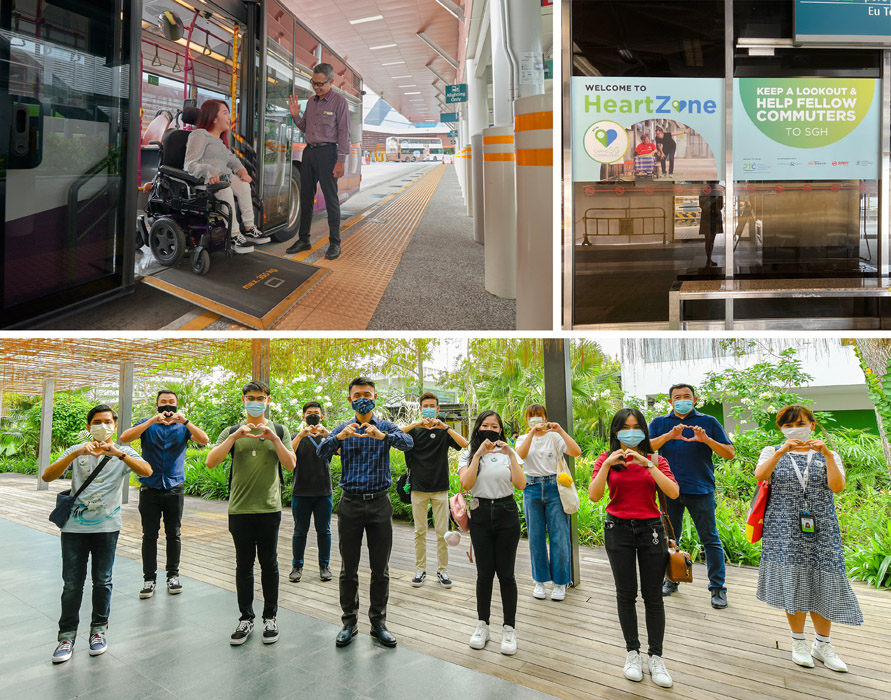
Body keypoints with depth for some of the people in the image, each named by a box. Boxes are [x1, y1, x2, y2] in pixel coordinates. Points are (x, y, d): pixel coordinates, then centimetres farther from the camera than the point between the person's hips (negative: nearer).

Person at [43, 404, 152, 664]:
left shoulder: (123, 453, 4)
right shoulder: (76, 451, 7)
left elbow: (147, 471, -16)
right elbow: (47, 476, -7)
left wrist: (118, 453, -29)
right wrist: (76, 453, -21)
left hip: (106, 527, 0)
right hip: (74, 526, 1)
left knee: (102, 581, 8)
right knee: (72, 584, 3)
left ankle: (99, 629, 24)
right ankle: (67, 634, 17)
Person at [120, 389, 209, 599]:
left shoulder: (183, 426, 6)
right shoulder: (148, 425, 4)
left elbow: (204, 440, -11)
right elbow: (124, 438, -14)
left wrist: (185, 421, -23)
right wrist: (152, 421, -23)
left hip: (174, 489, 1)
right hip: (150, 489, 0)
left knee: (174, 534, 8)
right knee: (149, 535, 3)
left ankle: (173, 576, 20)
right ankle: (149, 578, 12)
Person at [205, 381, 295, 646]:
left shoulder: (278, 430, 7)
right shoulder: (232, 431, 7)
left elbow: (290, 465, -3)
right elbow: (211, 462, -6)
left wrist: (274, 439, -15)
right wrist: (235, 436, -16)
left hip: (269, 508, 0)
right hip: (240, 509, 1)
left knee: (269, 563, 5)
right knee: (244, 564, 8)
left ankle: (270, 617, 18)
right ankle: (246, 619, 20)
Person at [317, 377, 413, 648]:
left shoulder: (386, 427, 3)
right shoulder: (343, 428, 5)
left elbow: (408, 443, -18)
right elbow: (322, 452, -12)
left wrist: (382, 435, -37)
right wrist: (339, 437, -33)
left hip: (379, 503, 0)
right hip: (351, 502, 0)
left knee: (380, 568, 7)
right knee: (348, 568, 7)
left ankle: (378, 623, 20)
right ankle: (349, 622, 21)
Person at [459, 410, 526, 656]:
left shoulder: (509, 453, 6)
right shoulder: (468, 454, 5)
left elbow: (521, 484, -8)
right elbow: (466, 484, -12)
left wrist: (511, 455, -16)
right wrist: (478, 454, -17)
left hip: (507, 514, 0)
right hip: (481, 515, 0)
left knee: (506, 573, 1)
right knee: (484, 573, 4)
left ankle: (509, 628, 13)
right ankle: (482, 625, 21)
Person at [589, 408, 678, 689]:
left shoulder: (655, 459, 3)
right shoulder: (607, 459, 2)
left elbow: (673, 492, -12)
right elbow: (594, 495, -10)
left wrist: (648, 465, -20)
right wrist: (607, 465, -21)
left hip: (651, 528, 0)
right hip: (618, 528, 0)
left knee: (653, 595, 2)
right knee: (626, 594, 6)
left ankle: (655, 657, 14)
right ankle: (632, 652, 20)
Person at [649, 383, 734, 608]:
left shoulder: (708, 422, 5)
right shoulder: (660, 423, 9)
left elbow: (729, 453, 1)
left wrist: (706, 439, -15)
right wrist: (669, 435, -20)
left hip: (701, 490, -2)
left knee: (710, 538, 0)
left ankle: (717, 587, 11)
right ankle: (671, 580, 27)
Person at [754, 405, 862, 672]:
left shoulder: (827, 456, 10)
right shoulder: (773, 452, 7)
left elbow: (837, 487, -9)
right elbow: (760, 475, -15)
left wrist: (827, 454, -18)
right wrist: (782, 451, -25)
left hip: (821, 530, 1)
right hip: (785, 530, -1)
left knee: (822, 583, 2)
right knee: (793, 583, 1)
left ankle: (822, 645, 19)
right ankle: (799, 642, 18)